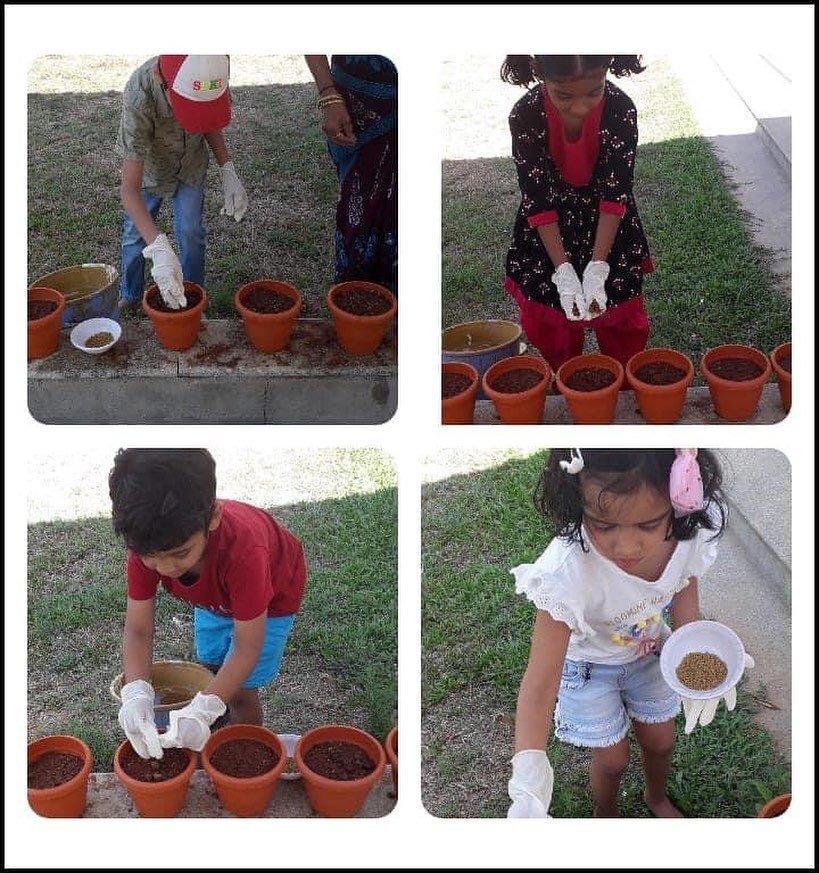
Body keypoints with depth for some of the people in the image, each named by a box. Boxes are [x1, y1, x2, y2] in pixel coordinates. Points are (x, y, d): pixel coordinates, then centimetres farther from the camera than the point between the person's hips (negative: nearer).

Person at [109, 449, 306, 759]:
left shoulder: (241, 548, -47)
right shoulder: (147, 545, -35)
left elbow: (246, 648, -39)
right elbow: (138, 631, -27)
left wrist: (203, 710, -50)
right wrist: (136, 693, -46)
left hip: (272, 595, -4)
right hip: (215, 595, 4)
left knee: (240, 690, -6)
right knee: (211, 669, 14)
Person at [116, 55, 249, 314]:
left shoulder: (208, 70, -32)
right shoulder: (139, 98, -45)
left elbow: (210, 122, -5)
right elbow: (129, 188, -43)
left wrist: (228, 173, -16)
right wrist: (159, 248, -53)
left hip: (191, 164, 2)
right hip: (147, 165, -2)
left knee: (191, 232, 1)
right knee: (137, 233, 10)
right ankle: (129, 298, 33)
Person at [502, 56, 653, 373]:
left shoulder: (620, 109, -29)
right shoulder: (525, 116, -29)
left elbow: (614, 194, -26)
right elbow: (538, 201, -25)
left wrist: (597, 269, -33)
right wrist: (564, 272, -32)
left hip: (606, 223, 0)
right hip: (551, 231, 0)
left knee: (620, 318, 8)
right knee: (553, 323, 8)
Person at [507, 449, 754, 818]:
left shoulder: (690, 534, -33)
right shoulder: (567, 572, -45)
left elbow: (683, 590, -7)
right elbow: (540, 682, -41)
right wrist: (528, 770, -54)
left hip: (647, 647, 4)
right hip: (588, 662, -4)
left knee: (660, 740, 22)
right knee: (613, 758, 12)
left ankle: (656, 797, 57)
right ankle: (605, 814, 48)